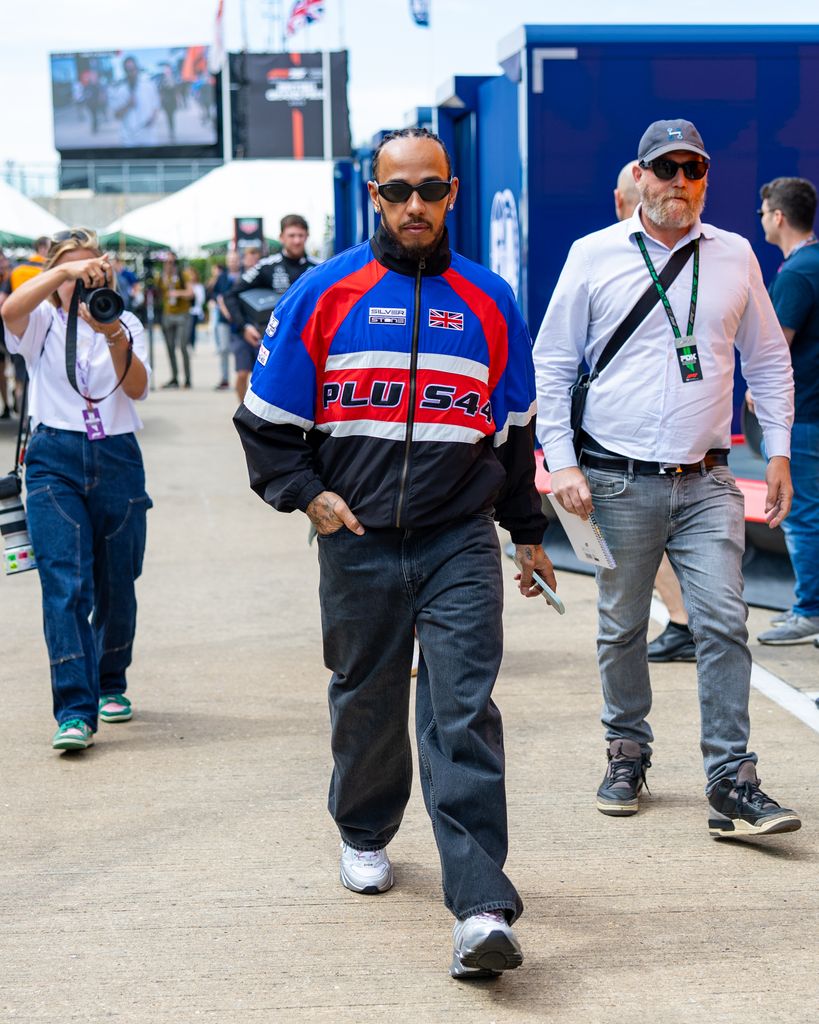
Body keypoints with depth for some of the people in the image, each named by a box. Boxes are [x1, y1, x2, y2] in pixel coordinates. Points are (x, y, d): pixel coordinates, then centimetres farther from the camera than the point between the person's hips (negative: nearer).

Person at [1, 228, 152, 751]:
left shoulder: (127, 325, 8)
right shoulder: (42, 324, 5)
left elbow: (138, 389, -9)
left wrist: (115, 339, -26)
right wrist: (65, 271, -30)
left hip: (117, 460, 2)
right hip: (55, 461, -2)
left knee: (117, 587, 10)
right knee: (65, 585, -13)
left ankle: (110, 684, 33)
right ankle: (75, 710, -16)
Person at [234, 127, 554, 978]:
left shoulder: (488, 301, 8)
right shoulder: (323, 294, 2)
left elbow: (514, 429, 17)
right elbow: (267, 418, 6)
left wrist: (527, 532, 19)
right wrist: (307, 494, -8)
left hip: (460, 541, 0)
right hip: (358, 541, 1)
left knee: (463, 714, -10)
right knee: (366, 699, 15)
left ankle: (482, 910, -14)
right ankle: (364, 834, 42)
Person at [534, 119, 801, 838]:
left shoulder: (734, 257, 8)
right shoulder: (595, 255, 2)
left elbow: (768, 361, 16)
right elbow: (552, 362, 4)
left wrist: (779, 453, 8)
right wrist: (562, 462, -3)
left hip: (706, 482, 1)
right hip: (617, 481, -1)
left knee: (723, 623, -9)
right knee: (622, 629, 8)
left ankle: (731, 783, -5)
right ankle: (628, 753, 27)